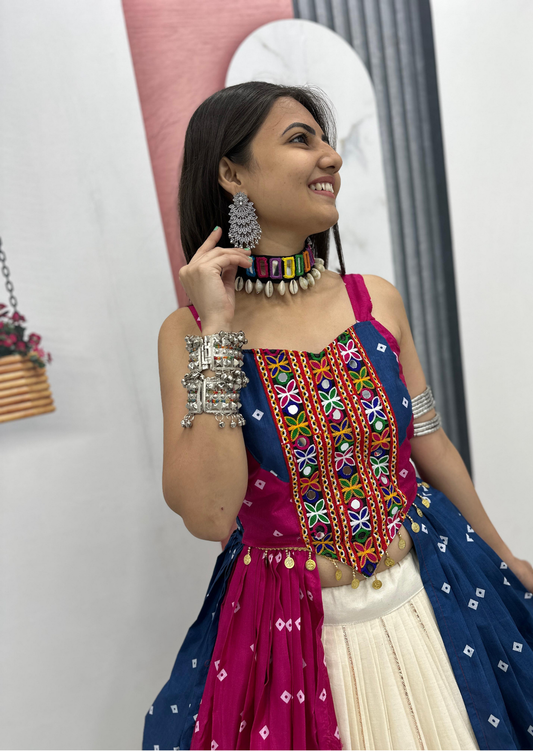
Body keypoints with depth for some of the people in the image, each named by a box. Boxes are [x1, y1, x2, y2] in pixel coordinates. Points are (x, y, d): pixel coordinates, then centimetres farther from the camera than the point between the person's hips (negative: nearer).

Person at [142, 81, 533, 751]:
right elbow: (208, 517, -21)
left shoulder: (376, 300, -6)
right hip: (288, 626, -2)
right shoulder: (190, 331, -12)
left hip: (427, 595, 3)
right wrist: (217, 331, -25)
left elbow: (428, 441, 4)